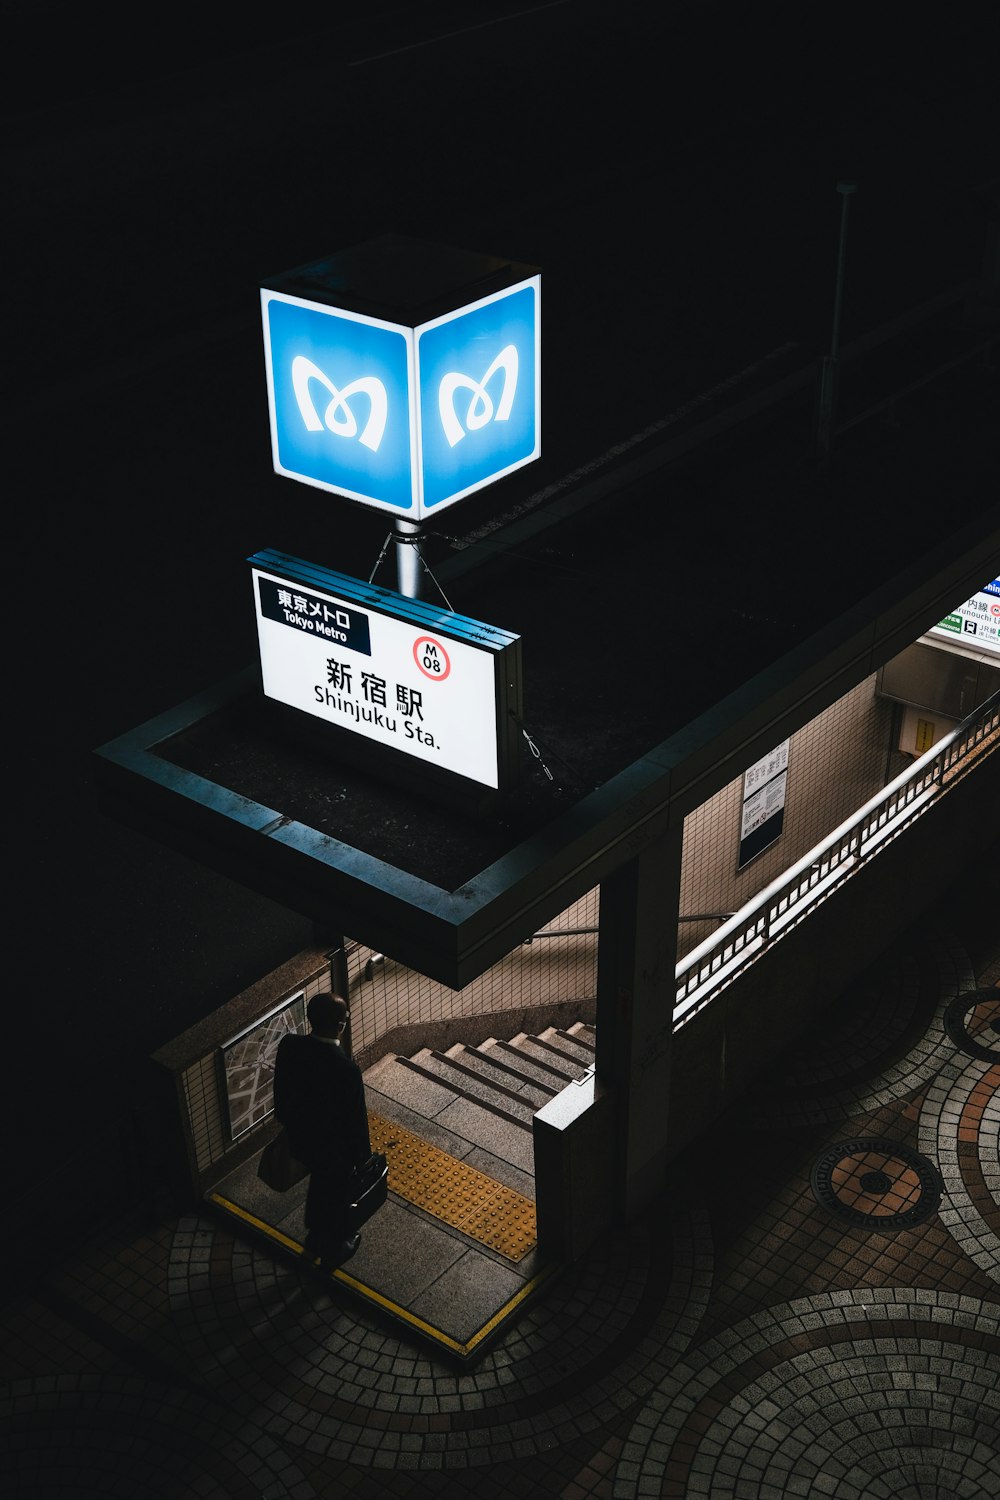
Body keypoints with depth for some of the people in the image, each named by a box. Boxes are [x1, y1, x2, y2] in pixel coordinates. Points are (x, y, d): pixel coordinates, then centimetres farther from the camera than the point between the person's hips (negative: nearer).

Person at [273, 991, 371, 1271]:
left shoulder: (288, 1046, -21)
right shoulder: (346, 1069, -37)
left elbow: (281, 1091, -3)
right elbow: (356, 1119, -23)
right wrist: (362, 1155, -4)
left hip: (300, 1139, 5)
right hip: (335, 1148, -5)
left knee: (319, 1183, 33)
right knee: (336, 1196, 23)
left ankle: (315, 1240, 57)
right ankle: (333, 1251, 49)